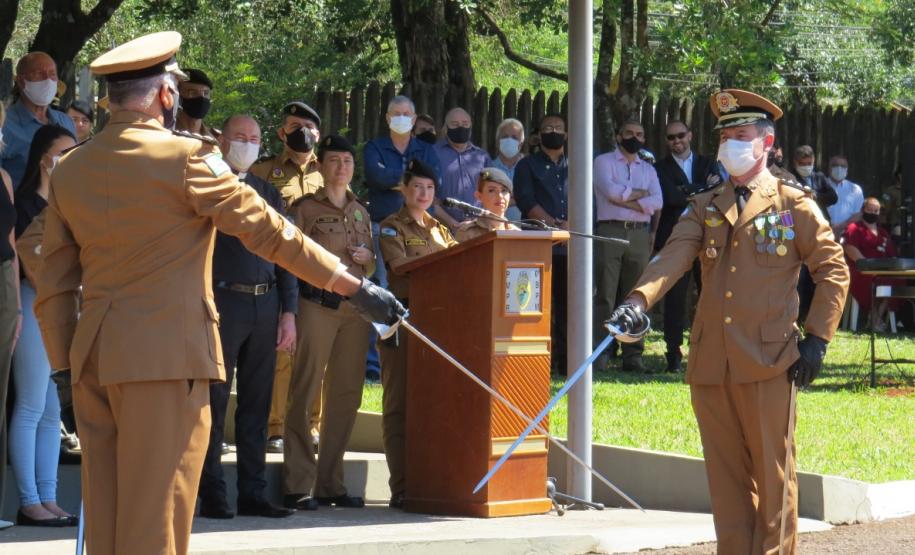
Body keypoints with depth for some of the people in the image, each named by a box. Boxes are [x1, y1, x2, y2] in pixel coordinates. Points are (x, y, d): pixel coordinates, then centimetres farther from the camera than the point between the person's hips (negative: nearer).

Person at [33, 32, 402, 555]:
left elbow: (54, 287, 12)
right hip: (165, 355, -6)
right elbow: (269, 231, -8)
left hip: (92, 359, 6)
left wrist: (66, 366, 18)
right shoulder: (186, 157, -8)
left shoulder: (69, 170, 11)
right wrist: (355, 286, -4)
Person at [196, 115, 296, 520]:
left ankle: (253, 493, 11)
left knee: (256, 404, 7)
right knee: (215, 402, -3)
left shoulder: (269, 194, 17)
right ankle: (212, 495, 0)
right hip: (223, 302, -5)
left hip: (265, 307, 5)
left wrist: (289, 311, 8)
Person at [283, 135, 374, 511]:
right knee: (306, 392, -8)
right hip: (317, 305, -6)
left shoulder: (361, 212, 19)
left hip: (356, 307, 6)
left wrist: (367, 258, 5)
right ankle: (298, 485, -7)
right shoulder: (305, 208, 2)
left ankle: (330, 483, 12)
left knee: (346, 395, 5)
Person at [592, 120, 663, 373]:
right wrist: (640, 193, 1)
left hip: (640, 235, 4)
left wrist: (624, 199, -7)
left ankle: (633, 355, 4)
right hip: (610, 231, -4)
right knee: (605, 295, -7)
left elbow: (657, 202, 3)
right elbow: (610, 190, -11)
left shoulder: (648, 169, 19)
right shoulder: (603, 162, 8)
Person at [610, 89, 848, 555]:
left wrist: (817, 338, -3)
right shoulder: (705, 207, 13)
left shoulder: (793, 204, 3)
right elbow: (673, 256, -3)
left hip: (767, 360, -4)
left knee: (772, 472, 0)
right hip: (711, 362, 4)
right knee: (724, 475, 7)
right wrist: (639, 299, -22)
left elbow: (833, 269, 4)